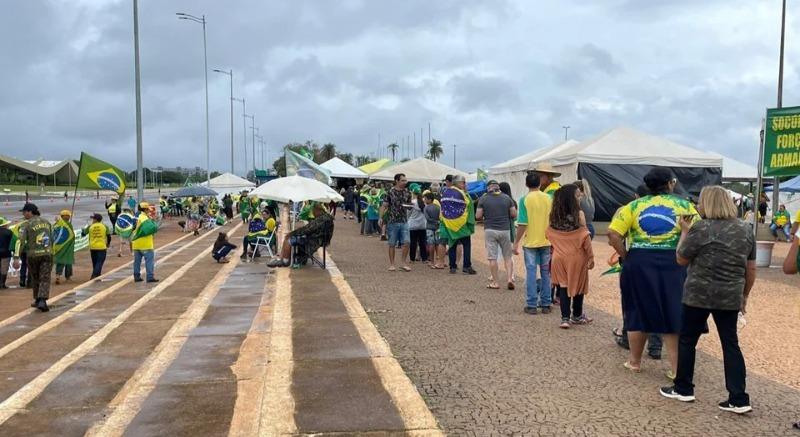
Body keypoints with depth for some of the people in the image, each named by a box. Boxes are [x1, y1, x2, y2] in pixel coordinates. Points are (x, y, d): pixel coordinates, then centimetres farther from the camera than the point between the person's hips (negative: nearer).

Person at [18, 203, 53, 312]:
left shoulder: (26, 225, -8)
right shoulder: (46, 222, 7)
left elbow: (21, 242, -16)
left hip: (33, 255, -2)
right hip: (47, 254, 2)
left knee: (35, 278, 17)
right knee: (45, 279, -1)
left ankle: (38, 300, 29)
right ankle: (42, 301, -17)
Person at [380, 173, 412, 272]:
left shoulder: (407, 193, 8)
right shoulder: (390, 192, -3)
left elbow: (410, 205, 17)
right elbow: (384, 206, -1)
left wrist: (409, 206, -7)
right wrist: (381, 217, -9)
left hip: (404, 221, 3)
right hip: (392, 221, -3)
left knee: (406, 242, -5)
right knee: (392, 244, 3)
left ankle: (404, 263, 8)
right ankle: (392, 264, 13)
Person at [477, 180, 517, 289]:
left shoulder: (483, 199, -3)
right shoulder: (507, 198, 3)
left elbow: (478, 216, -4)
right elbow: (514, 215, 4)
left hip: (490, 230, -2)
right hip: (505, 230, 2)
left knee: (492, 257, 2)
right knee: (507, 256, 12)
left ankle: (495, 282, 5)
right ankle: (509, 278, 1)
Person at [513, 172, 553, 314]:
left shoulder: (525, 200, -10)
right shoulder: (548, 198, 1)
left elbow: (522, 224, -13)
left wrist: (516, 242, -6)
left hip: (530, 242, -3)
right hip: (546, 241, 3)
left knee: (531, 272, 3)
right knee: (546, 273, 11)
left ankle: (531, 305, 5)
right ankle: (546, 304, 17)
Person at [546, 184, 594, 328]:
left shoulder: (555, 216, 0)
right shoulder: (578, 214, -14)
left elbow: (548, 235, 7)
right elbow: (585, 237, -13)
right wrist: (591, 256, -6)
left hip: (559, 256, 3)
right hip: (577, 256, -3)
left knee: (563, 286, 8)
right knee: (577, 285, 12)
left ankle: (565, 318, 3)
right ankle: (577, 316, 25)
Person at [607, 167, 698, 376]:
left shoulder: (634, 206, 4)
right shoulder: (684, 205, 3)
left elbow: (613, 235, -7)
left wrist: (626, 257, 1)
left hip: (639, 263, 1)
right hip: (672, 263, -1)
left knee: (638, 312, 14)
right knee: (672, 315, 10)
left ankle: (635, 362, 28)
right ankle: (676, 368, 15)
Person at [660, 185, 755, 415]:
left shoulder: (701, 228, -12)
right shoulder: (746, 230, 6)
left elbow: (681, 260, -3)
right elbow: (751, 269, 10)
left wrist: (684, 231, 6)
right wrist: (744, 296, 19)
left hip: (699, 295, -5)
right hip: (730, 297, 5)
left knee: (687, 340, 10)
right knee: (730, 344, 9)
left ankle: (683, 389, 20)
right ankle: (739, 399, 8)